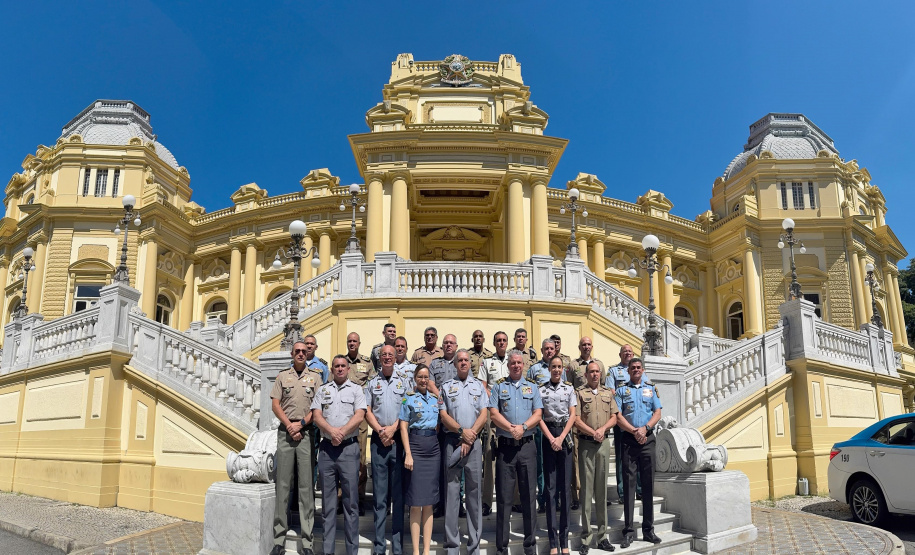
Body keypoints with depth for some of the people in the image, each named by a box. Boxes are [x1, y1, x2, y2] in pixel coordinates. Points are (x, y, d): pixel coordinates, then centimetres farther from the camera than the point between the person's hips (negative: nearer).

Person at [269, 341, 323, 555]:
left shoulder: (315, 377, 9)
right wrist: (289, 425, -7)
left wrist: (301, 423, -10)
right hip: (285, 431, 1)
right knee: (282, 484, 2)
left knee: (306, 485, -1)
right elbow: (275, 404, 5)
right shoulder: (283, 376, 12)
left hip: (307, 432, -1)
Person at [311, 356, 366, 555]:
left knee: (350, 500, -1)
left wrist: (342, 432, -15)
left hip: (349, 447, -2)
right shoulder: (323, 390, 13)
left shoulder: (356, 390, 7)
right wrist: (331, 431, -14)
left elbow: (359, 416, -4)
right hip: (327, 447, 2)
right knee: (328, 500, 7)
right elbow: (317, 416, 2)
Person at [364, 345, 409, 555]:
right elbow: (367, 411, 6)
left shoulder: (403, 382, 10)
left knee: (399, 492, 1)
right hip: (379, 440, 1)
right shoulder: (372, 383, 12)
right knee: (379, 493, 2)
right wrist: (380, 430, -7)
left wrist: (392, 429, -10)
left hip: (399, 439, 0)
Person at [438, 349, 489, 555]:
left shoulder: (479, 386, 13)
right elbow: (443, 415, 1)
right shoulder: (447, 386, 10)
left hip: (474, 442, 1)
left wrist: (471, 435, -9)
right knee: (451, 491, -1)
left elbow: (484, 414, 3)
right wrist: (462, 431, -11)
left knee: (474, 491, 3)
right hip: (452, 441, -1)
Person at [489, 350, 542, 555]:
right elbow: (494, 414, -3)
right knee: (504, 496, 2)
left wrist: (523, 427, -15)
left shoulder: (532, 387, 12)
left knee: (528, 495, 5)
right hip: (505, 446, -1)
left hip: (527, 446, 1)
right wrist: (511, 428, -16)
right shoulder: (499, 386, 7)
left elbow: (537, 414, 2)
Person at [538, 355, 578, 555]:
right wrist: (551, 439, -11)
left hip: (565, 435, 1)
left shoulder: (569, 389, 7)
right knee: (550, 487, 0)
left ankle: (564, 538, 9)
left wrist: (561, 438, -9)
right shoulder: (541, 389, 4)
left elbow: (572, 416, 2)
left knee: (565, 487, 3)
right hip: (548, 436, -1)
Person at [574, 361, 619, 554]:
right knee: (586, 488, -2)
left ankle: (602, 536, 13)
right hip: (586, 443, -3)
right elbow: (576, 419, -5)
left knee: (602, 488, 7)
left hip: (604, 443, 4)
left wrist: (603, 429, -7)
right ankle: (586, 537, 2)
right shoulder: (579, 392, 2)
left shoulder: (608, 392, 14)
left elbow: (614, 417, 10)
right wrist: (593, 432, -13)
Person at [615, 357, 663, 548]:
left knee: (648, 483, 4)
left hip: (648, 439, 2)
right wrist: (634, 431, -13)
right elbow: (618, 416, -2)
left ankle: (648, 529, 12)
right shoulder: (622, 390, 7)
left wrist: (645, 428, -10)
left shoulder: (651, 389, 13)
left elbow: (657, 413, 6)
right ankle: (628, 531, 1)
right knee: (629, 483, -2)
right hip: (629, 439, -2)